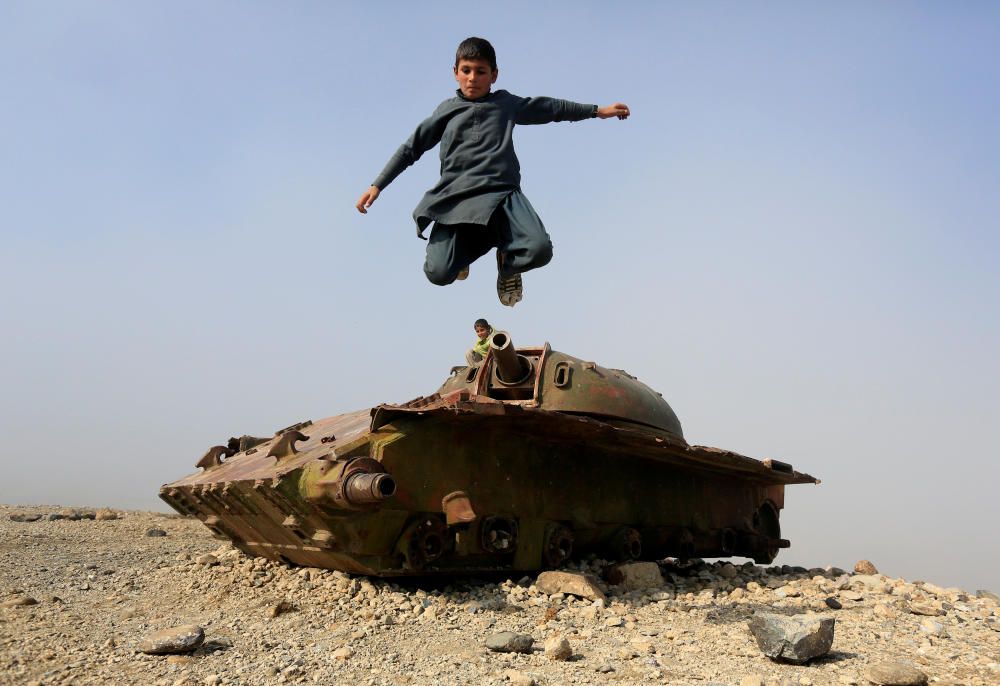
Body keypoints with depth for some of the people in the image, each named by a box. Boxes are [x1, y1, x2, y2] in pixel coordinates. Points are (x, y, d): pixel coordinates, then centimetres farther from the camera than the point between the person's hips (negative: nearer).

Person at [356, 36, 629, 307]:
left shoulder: (506, 103, 20)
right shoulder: (447, 110, 18)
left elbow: (550, 107, 30)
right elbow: (411, 148, 19)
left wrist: (597, 110, 34)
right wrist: (377, 185, 13)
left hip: (501, 194, 0)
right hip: (455, 198, 0)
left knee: (539, 250, -28)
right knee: (439, 272, -21)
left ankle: (507, 262, 9)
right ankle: (466, 245, 17)